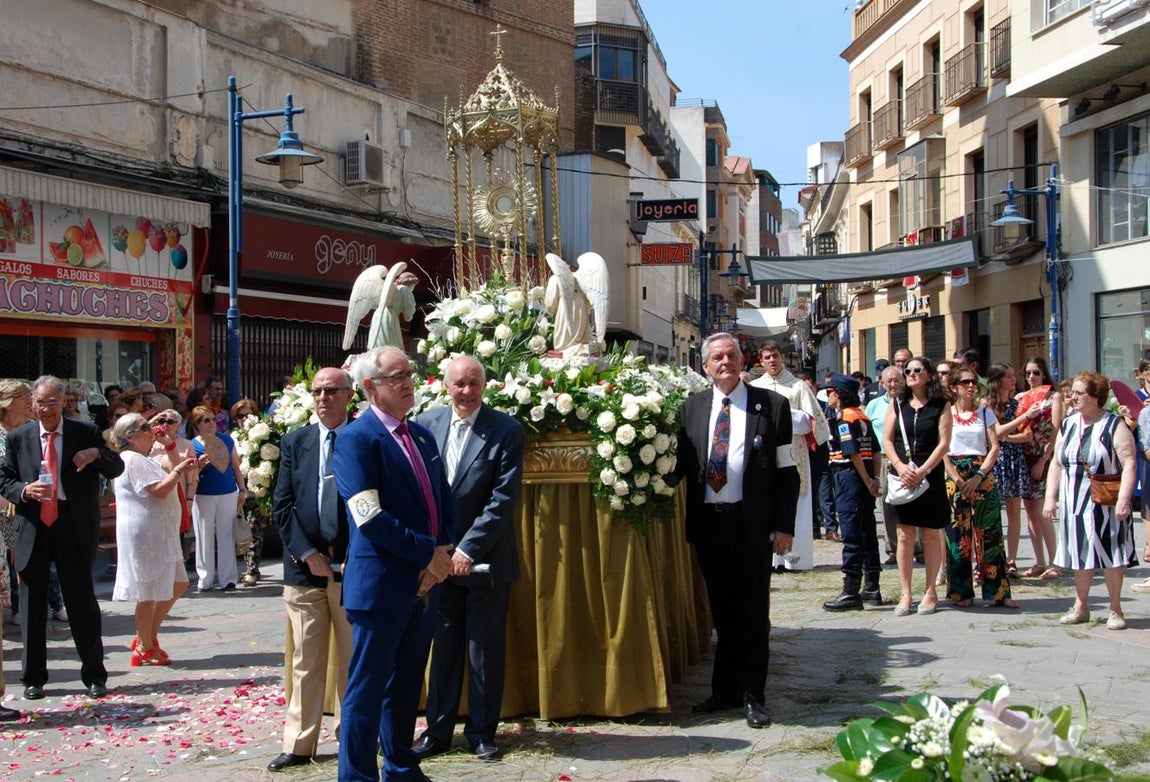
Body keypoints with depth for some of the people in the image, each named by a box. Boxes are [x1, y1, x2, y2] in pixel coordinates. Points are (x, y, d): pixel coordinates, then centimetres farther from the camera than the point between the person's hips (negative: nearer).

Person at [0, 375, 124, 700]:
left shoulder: (85, 432, 3)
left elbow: (116, 469, 3)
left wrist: (97, 453, -17)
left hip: (74, 527, -2)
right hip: (33, 528, 2)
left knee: (82, 600, 2)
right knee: (33, 605, 8)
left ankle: (94, 675, 12)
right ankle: (33, 678, 19)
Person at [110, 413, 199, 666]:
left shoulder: (145, 460, 20)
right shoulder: (132, 460, -14)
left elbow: (174, 473, 22)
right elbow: (159, 490, -22)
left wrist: (169, 445, 15)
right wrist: (180, 470, -15)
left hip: (160, 534, 11)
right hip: (144, 534, -11)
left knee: (179, 584, 14)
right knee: (149, 593, -3)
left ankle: (148, 637, 22)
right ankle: (145, 649, 7)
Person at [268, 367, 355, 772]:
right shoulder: (294, 443, 9)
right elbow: (283, 506, 5)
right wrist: (307, 554, -6)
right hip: (304, 568, 2)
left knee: (354, 659, 8)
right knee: (306, 661, 5)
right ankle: (298, 744, 11)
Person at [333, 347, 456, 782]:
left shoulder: (422, 436, 14)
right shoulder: (357, 439, -11)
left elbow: (444, 500, 16)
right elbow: (370, 519, -18)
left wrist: (443, 550, -2)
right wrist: (427, 553, -14)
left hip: (424, 583, 8)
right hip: (381, 585, -8)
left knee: (407, 685, 17)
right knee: (368, 688, 0)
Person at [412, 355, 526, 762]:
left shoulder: (506, 430, -8)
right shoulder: (426, 424, 3)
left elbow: (504, 497, -12)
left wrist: (468, 549, -16)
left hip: (484, 559, -2)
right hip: (437, 557, 3)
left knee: (485, 650, 7)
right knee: (442, 647, 10)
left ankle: (482, 732, 19)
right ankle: (438, 730, 21)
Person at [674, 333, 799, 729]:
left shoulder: (772, 405, 0)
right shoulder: (691, 408, 8)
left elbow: (787, 470, -2)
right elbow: (680, 464, 8)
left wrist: (784, 526, -8)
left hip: (752, 523, -3)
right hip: (708, 522, 3)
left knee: (752, 611, 4)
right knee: (722, 611, 13)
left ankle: (752, 696, 15)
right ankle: (725, 690, 23)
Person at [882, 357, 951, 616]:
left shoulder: (941, 406, 1)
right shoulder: (897, 404, 10)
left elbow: (944, 443, -5)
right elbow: (886, 439, 6)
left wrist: (922, 471, -15)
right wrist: (901, 466, -10)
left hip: (931, 476, -2)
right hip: (902, 477, 2)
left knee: (930, 536, 3)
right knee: (904, 535, 1)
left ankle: (931, 592, 12)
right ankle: (905, 594, 5)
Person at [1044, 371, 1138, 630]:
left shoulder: (1114, 426, -8)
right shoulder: (1068, 425, 9)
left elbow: (1129, 464, -14)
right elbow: (1056, 463, 13)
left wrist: (1123, 499, -21)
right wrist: (1051, 497, 7)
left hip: (1104, 505, -5)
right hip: (1074, 504, 5)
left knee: (1109, 556, 0)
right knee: (1081, 554, 12)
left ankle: (1115, 609, 12)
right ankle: (1081, 606, 22)